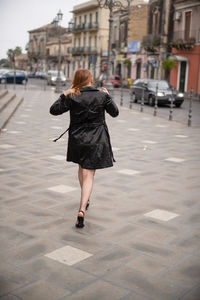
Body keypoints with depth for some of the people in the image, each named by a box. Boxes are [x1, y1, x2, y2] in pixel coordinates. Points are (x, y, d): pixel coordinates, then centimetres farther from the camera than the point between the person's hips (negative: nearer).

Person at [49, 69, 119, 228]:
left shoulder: (72, 97, -7)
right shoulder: (102, 96, -6)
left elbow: (54, 110, -3)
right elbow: (115, 112, 6)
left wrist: (64, 95, 3)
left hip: (77, 140, 2)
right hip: (96, 141, -2)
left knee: (82, 168, 26)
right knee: (89, 174, -2)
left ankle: (85, 200, 44)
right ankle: (82, 209, -18)